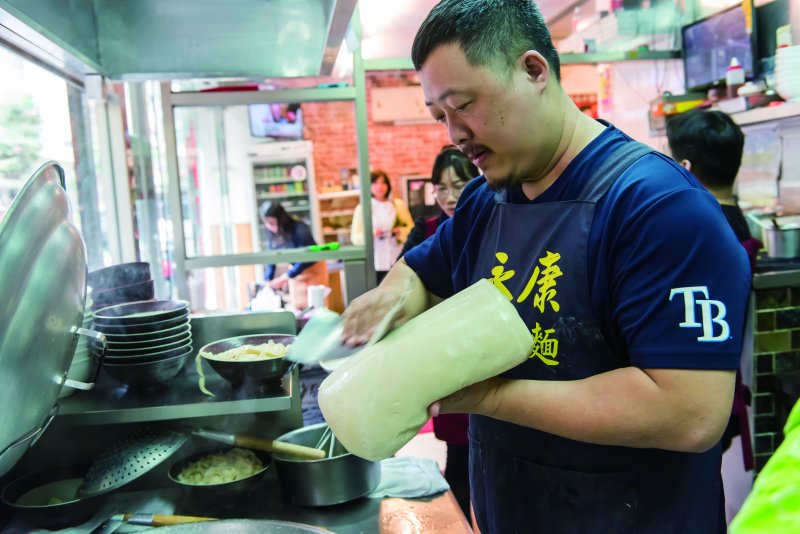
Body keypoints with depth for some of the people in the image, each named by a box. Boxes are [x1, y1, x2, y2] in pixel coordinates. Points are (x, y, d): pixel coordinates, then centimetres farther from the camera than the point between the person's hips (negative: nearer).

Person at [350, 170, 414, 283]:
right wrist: (371, 234, -18)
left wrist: (401, 231, -8)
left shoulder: (399, 204, 9)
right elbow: (355, 237, 1)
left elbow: (411, 228, 13)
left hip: (398, 261, 2)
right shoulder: (362, 208, 3)